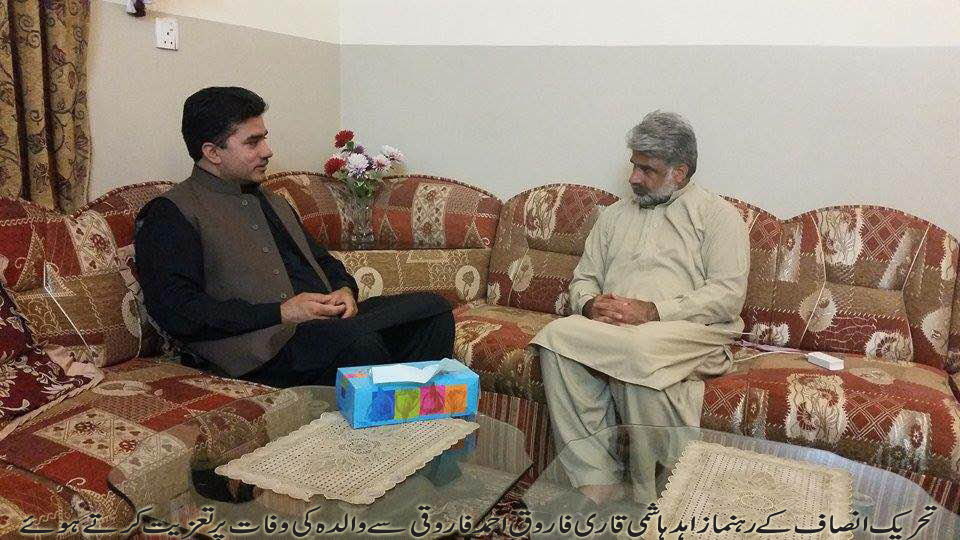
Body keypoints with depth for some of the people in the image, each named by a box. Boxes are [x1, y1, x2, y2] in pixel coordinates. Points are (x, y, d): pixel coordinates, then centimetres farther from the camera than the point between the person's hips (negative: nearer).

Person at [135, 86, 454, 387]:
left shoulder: (273, 203, 26)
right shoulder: (170, 213, 1)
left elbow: (323, 260, 31)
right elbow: (176, 312, -10)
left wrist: (344, 289, 6)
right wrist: (280, 313, -15)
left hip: (326, 321, 8)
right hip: (261, 342, -8)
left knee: (433, 308, -10)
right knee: (358, 340, -35)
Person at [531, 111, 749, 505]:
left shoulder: (717, 214, 8)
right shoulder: (615, 214, 25)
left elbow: (729, 294, -5)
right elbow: (583, 278, 21)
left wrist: (650, 311, -15)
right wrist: (591, 305, -5)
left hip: (689, 331, -4)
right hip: (611, 326, 5)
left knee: (639, 349, -38)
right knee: (556, 336, -27)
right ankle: (596, 482, -23)